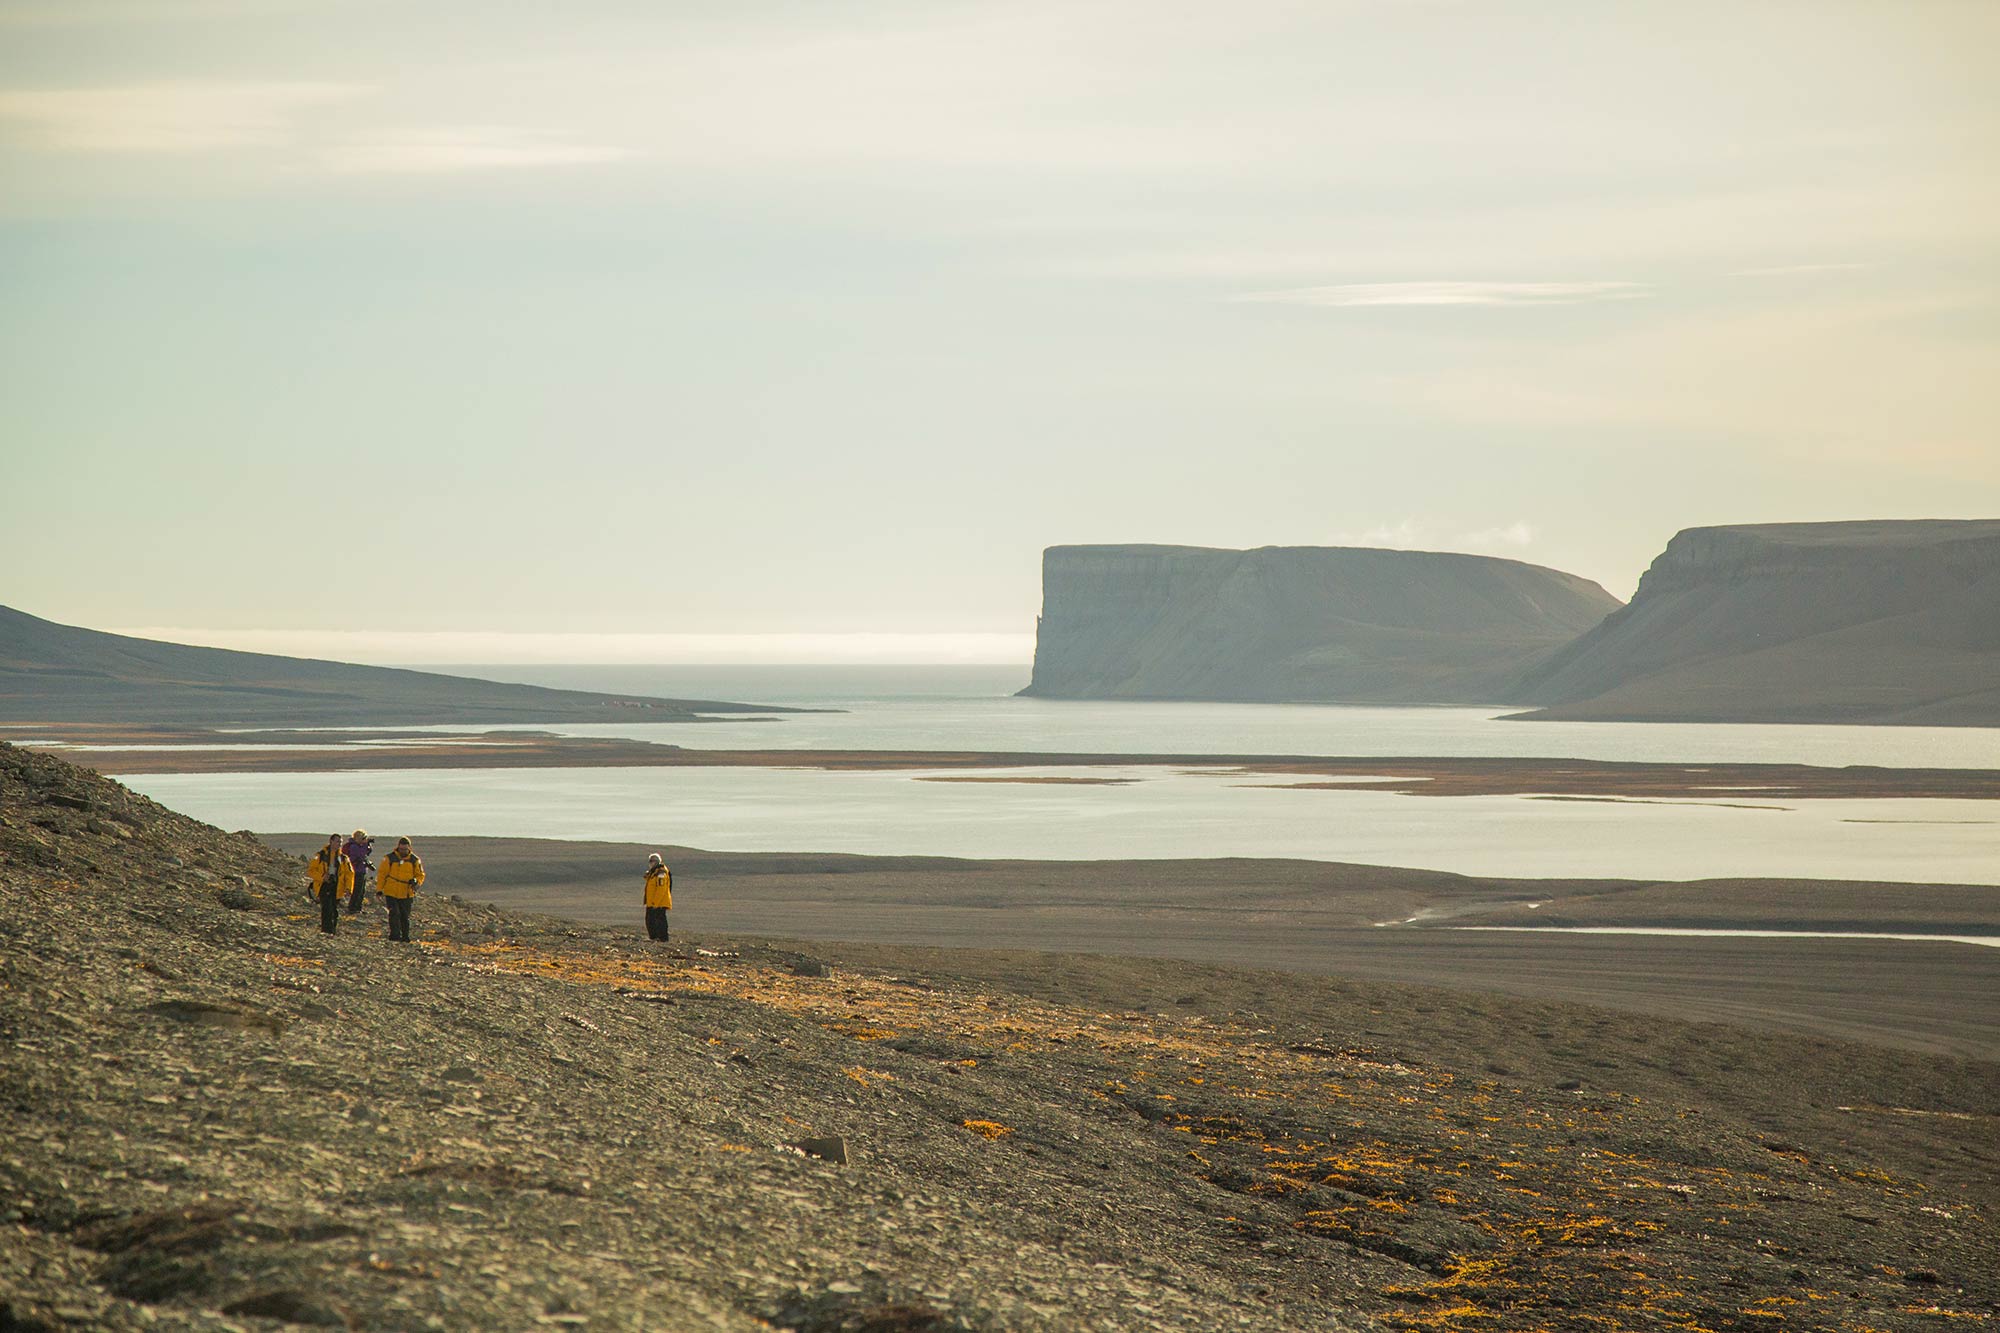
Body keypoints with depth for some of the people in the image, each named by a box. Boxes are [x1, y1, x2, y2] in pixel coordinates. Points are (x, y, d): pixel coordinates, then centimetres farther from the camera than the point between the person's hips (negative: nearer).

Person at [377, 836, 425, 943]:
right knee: (394, 914, -10)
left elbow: (420, 875, 11)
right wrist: (379, 889, -4)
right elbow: (381, 874, 1)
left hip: (407, 894, 2)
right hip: (391, 893, -2)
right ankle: (395, 934, -8)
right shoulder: (390, 858, -3)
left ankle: (405, 936, 18)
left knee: (405, 916, 8)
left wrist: (416, 880, -13)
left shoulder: (414, 860, 4)